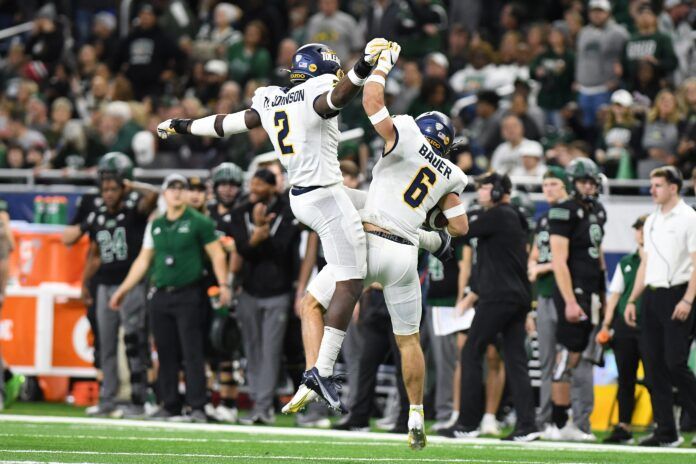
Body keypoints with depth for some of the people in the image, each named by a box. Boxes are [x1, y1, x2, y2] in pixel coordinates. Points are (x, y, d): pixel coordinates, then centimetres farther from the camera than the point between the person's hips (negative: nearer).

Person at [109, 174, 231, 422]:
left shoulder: (198, 222, -1)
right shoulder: (155, 226, 15)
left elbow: (216, 254, -3)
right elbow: (143, 260, 21)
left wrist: (223, 285, -15)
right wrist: (123, 289, 20)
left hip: (188, 296, -5)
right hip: (160, 296, 5)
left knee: (192, 352, -9)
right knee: (166, 353, 6)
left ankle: (197, 407, -9)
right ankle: (169, 405, 12)